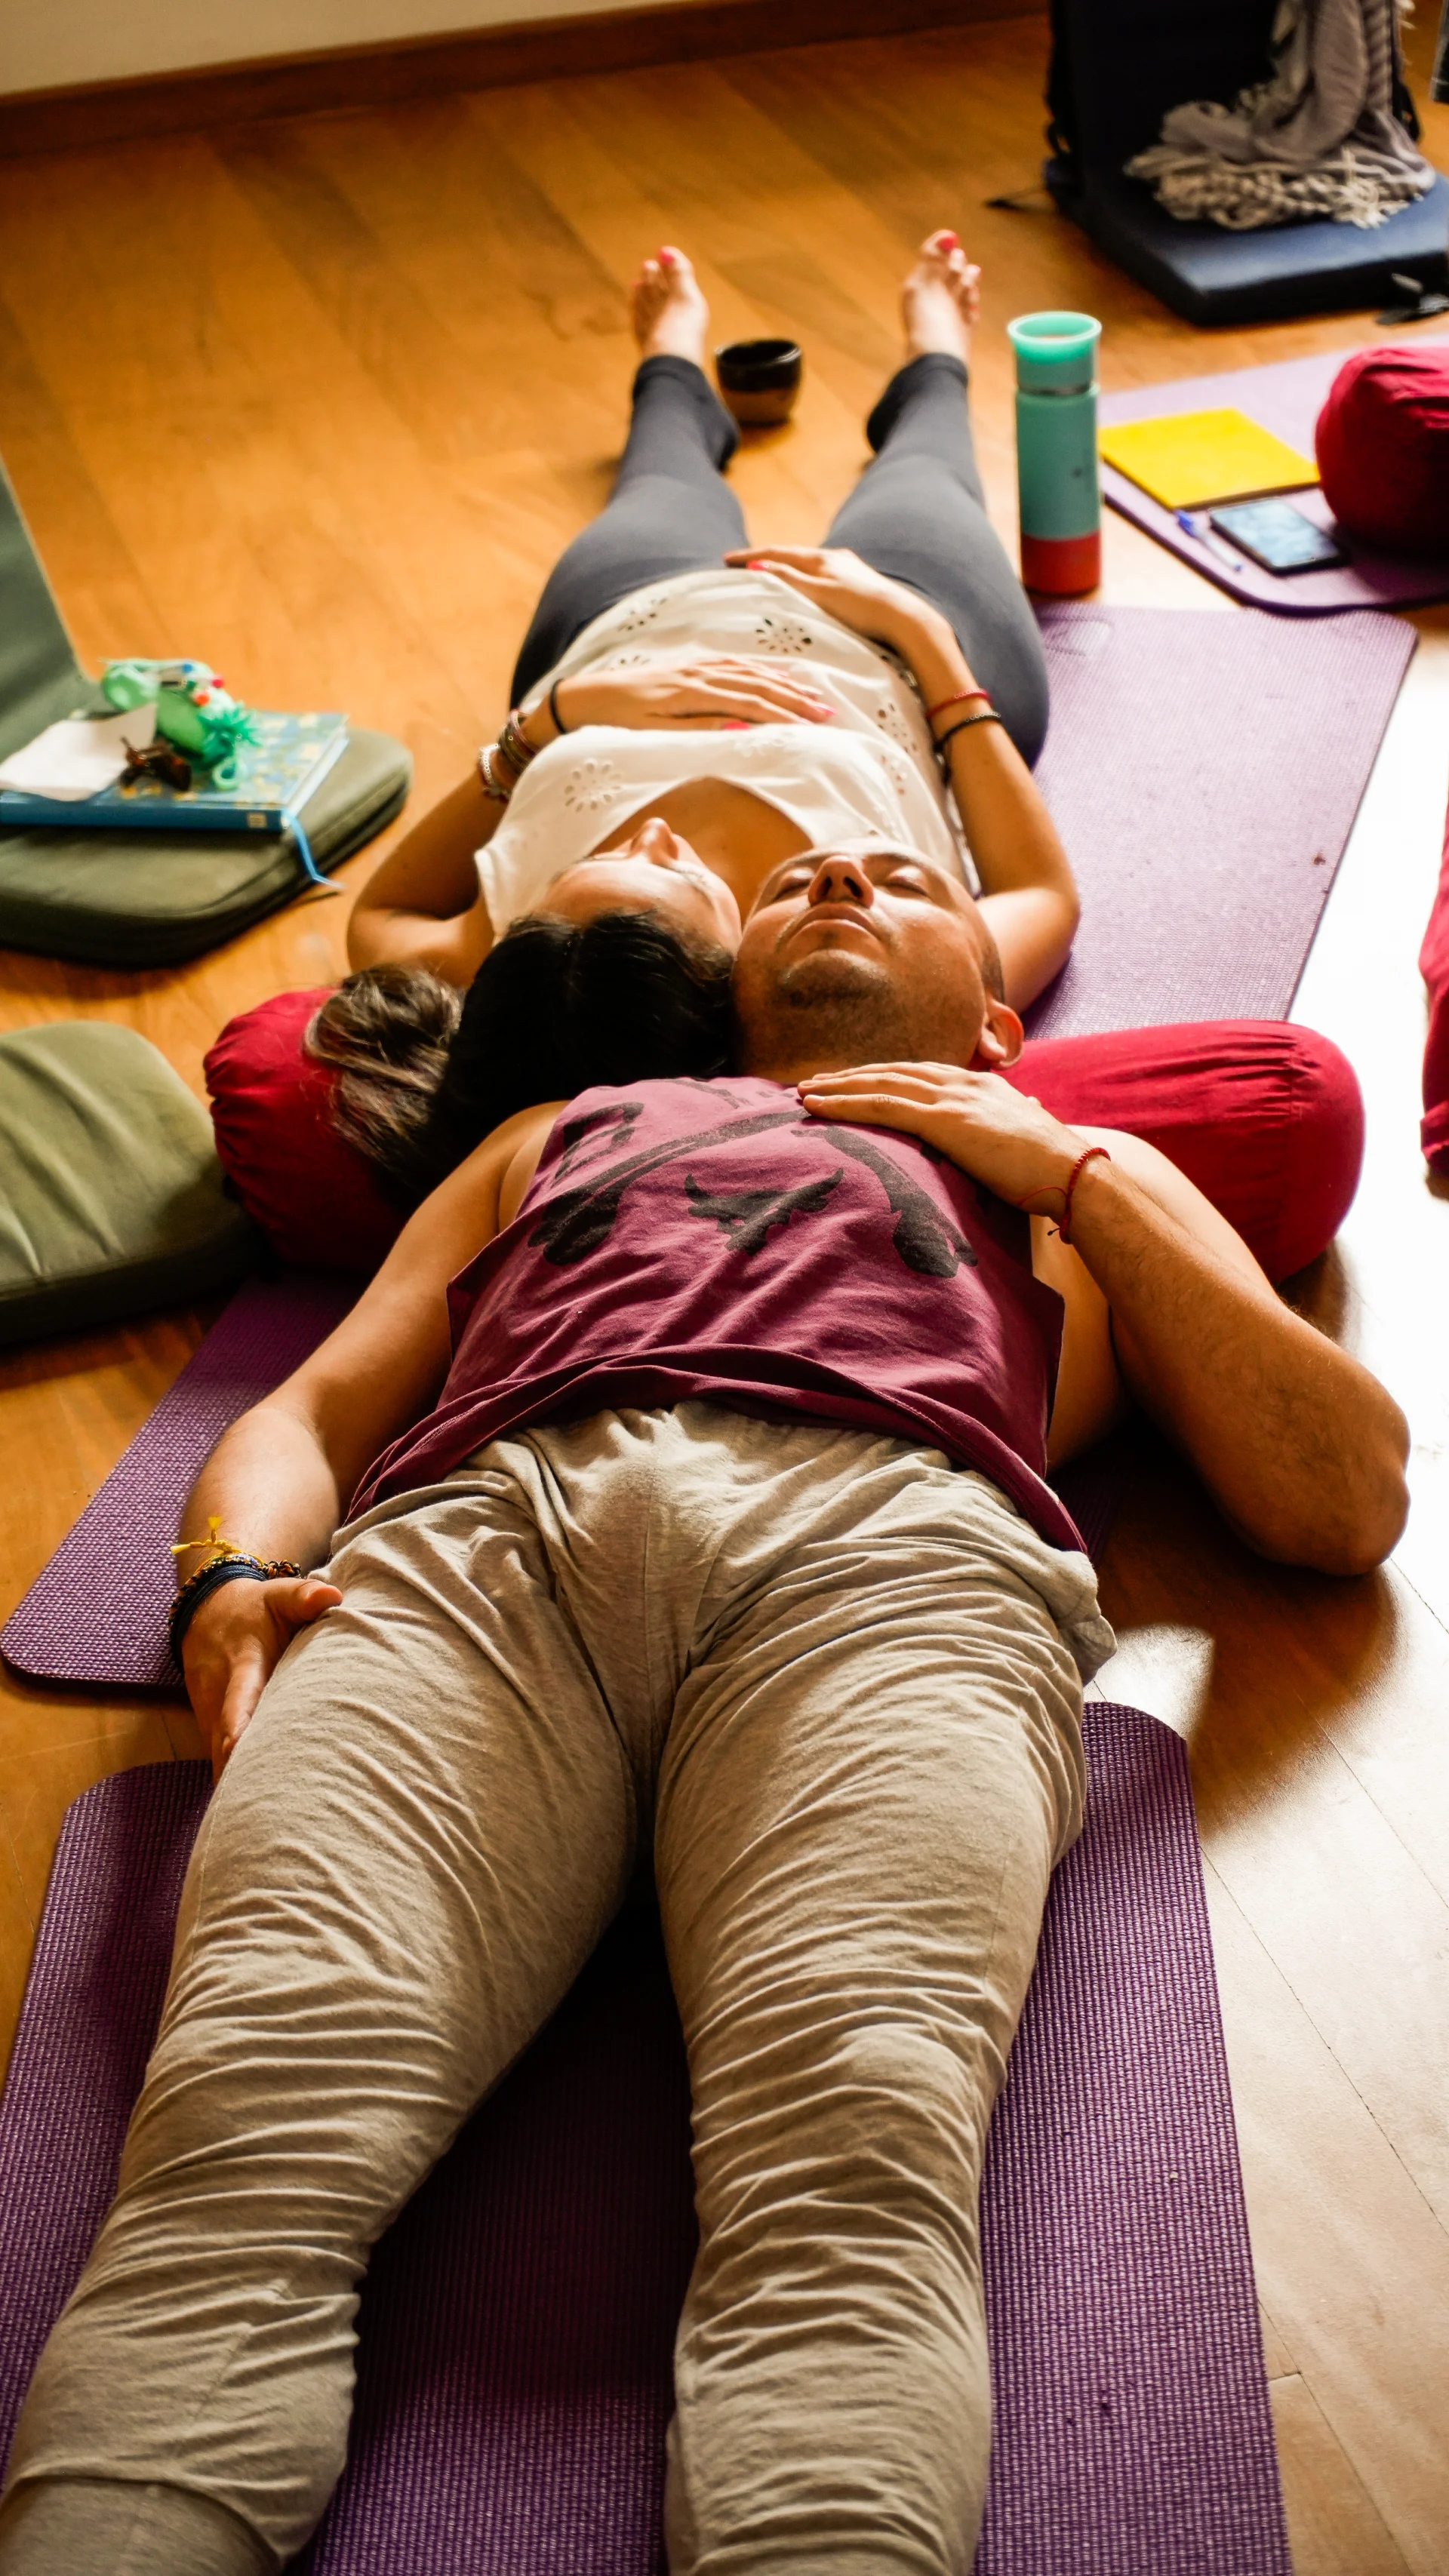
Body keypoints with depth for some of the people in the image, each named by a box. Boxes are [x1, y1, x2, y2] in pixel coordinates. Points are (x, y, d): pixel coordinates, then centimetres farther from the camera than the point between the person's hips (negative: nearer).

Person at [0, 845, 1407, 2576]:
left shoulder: (1085, 1185, 38)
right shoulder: (556, 1135, 43)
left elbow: (1348, 1500, 22)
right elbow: (306, 1419, 31)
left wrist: (1074, 1171, 21)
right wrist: (233, 1579, 6)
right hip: (471, 1529, 2)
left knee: (854, 2183, -35)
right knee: (243, 2142, -30)